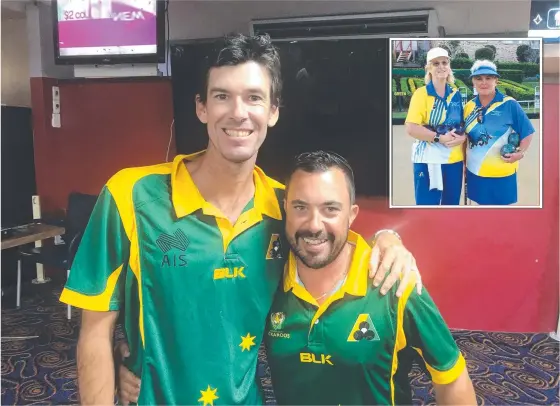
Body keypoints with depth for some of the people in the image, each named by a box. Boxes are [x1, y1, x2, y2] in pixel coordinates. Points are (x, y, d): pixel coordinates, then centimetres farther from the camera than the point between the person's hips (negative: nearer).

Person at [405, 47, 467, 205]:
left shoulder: (456, 94, 10)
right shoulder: (421, 93, -6)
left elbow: (462, 122, 17)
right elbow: (411, 128, -14)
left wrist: (463, 136, -5)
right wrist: (439, 137, -20)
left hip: (454, 159, 5)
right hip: (428, 159, -5)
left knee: (451, 204, 13)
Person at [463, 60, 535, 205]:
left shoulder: (509, 104, -9)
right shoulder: (469, 107, 4)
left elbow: (527, 132, -4)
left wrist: (520, 153, -17)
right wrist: (464, 162, 10)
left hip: (501, 172, -4)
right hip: (475, 171, 4)